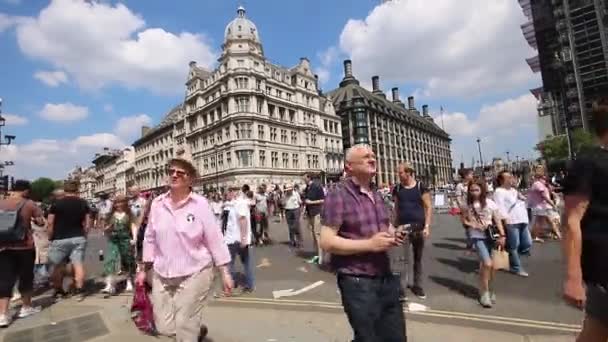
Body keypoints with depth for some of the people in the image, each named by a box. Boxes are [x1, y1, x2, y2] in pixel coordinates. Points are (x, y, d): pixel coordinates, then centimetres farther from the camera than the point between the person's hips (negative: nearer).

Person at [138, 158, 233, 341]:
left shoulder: (200, 204, -12)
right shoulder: (157, 203, 0)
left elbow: (215, 240, -10)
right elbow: (150, 239, 10)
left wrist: (225, 273, -10)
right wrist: (144, 269, 14)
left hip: (194, 273, -4)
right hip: (162, 275, 5)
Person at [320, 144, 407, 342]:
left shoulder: (377, 195, 10)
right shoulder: (338, 195, -15)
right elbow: (327, 241, -20)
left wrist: (394, 235, 0)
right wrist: (369, 244, -24)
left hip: (386, 277, 8)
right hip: (358, 282, -7)